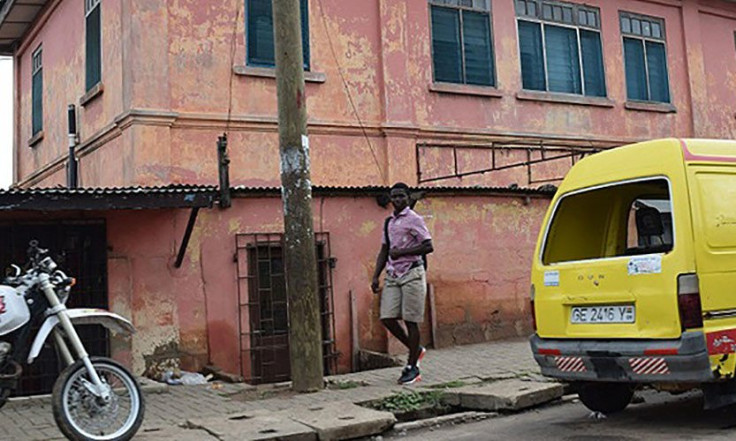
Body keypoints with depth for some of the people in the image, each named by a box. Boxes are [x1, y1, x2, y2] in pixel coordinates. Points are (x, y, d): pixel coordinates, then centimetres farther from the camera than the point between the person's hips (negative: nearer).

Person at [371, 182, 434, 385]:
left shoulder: (414, 219, -5)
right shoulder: (389, 222, 16)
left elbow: (428, 246, -12)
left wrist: (401, 252, -14)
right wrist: (376, 276, 11)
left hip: (411, 274, -7)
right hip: (392, 275, 7)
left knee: (410, 320, -3)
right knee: (387, 318, -2)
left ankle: (413, 367, 7)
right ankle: (416, 349, 20)